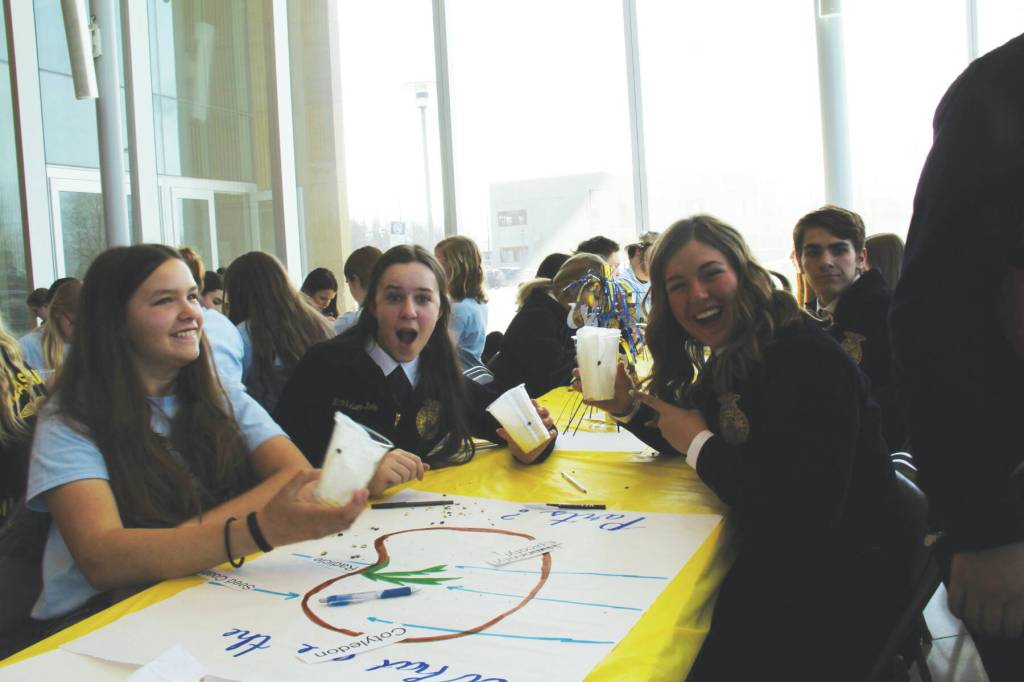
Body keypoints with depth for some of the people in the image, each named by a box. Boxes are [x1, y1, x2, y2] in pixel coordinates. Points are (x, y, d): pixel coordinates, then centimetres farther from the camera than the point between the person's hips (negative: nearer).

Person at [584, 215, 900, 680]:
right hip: (768, 564, 7)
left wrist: (701, 444, -19)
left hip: (837, 589, -7)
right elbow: (686, 441, 19)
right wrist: (628, 407, 0)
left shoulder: (806, 357, -23)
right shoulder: (725, 363, 4)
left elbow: (806, 512, -31)